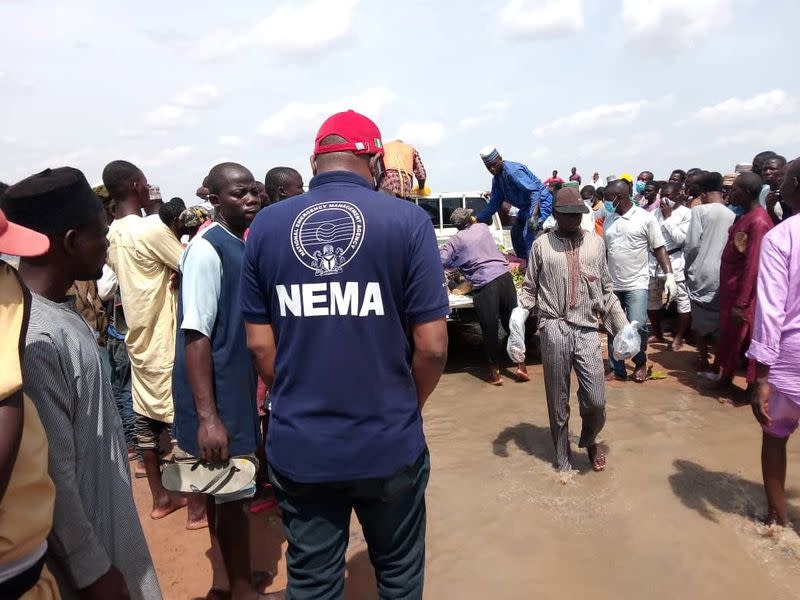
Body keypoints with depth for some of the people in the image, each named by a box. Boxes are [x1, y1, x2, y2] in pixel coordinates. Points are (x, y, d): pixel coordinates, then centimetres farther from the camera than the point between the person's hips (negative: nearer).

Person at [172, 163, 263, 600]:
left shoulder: (243, 244, 9)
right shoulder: (207, 249, -18)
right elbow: (195, 334, -24)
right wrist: (207, 416, -26)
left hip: (238, 387, 9)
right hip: (217, 394, -9)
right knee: (229, 495, 4)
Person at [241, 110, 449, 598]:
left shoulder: (265, 225, -2)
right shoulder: (408, 221, -10)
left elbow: (260, 344, 1)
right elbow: (432, 346, -11)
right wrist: (406, 408, 8)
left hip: (298, 444, 2)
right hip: (388, 443, -1)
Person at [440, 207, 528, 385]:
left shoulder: (455, 240, 3)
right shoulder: (483, 227, 15)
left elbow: (441, 262, 0)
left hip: (484, 285, -4)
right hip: (504, 276, 4)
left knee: (490, 330, 5)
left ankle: (495, 373, 15)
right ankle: (521, 365, 19)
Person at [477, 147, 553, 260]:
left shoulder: (513, 171, -25)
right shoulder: (496, 179, 6)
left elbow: (534, 191, -33)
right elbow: (494, 204, 12)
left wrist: (533, 215, -46)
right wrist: (476, 218, 2)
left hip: (540, 201, -11)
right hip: (526, 206, 11)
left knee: (528, 235, -26)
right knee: (515, 233, 21)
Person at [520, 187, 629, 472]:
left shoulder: (596, 243, 11)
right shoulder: (541, 245, 5)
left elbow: (607, 290, 15)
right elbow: (529, 288, 7)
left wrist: (622, 326, 9)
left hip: (587, 330, 2)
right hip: (554, 330, -1)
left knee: (596, 400, -1)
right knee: (558, 402, 8)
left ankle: (589, 440, 32)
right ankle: (563, 461, 26)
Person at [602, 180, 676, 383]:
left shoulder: (645, 218, -5)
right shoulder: (608, 219, 8)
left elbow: (659, 249, -3)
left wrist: (669, 276, -12)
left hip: (637, 284, -4)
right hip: (612, 284, 4)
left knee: (637, 326, -13)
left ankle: (640, 363, 14)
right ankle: (617, 370, 21)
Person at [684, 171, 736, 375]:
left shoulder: (700, 210, -8)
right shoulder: (732, 215, 2)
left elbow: (692, 244, -11)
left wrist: (689, 267, 5)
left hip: (702, 273, -3)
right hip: (723, 274, 3)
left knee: (701, 319, 9)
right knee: (721, 319, 13)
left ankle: (704, 362, 15)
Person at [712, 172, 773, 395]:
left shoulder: (758, 222, -21)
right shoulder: (743, 215, 7)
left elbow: (753, 266, -23)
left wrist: (741, 303, -22)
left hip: (742, 291, -8)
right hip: (730, 287, 8)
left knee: (737, 337, 5)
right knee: (727, 333, 18)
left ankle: (752, 386, 23)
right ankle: (724, 376, 34)